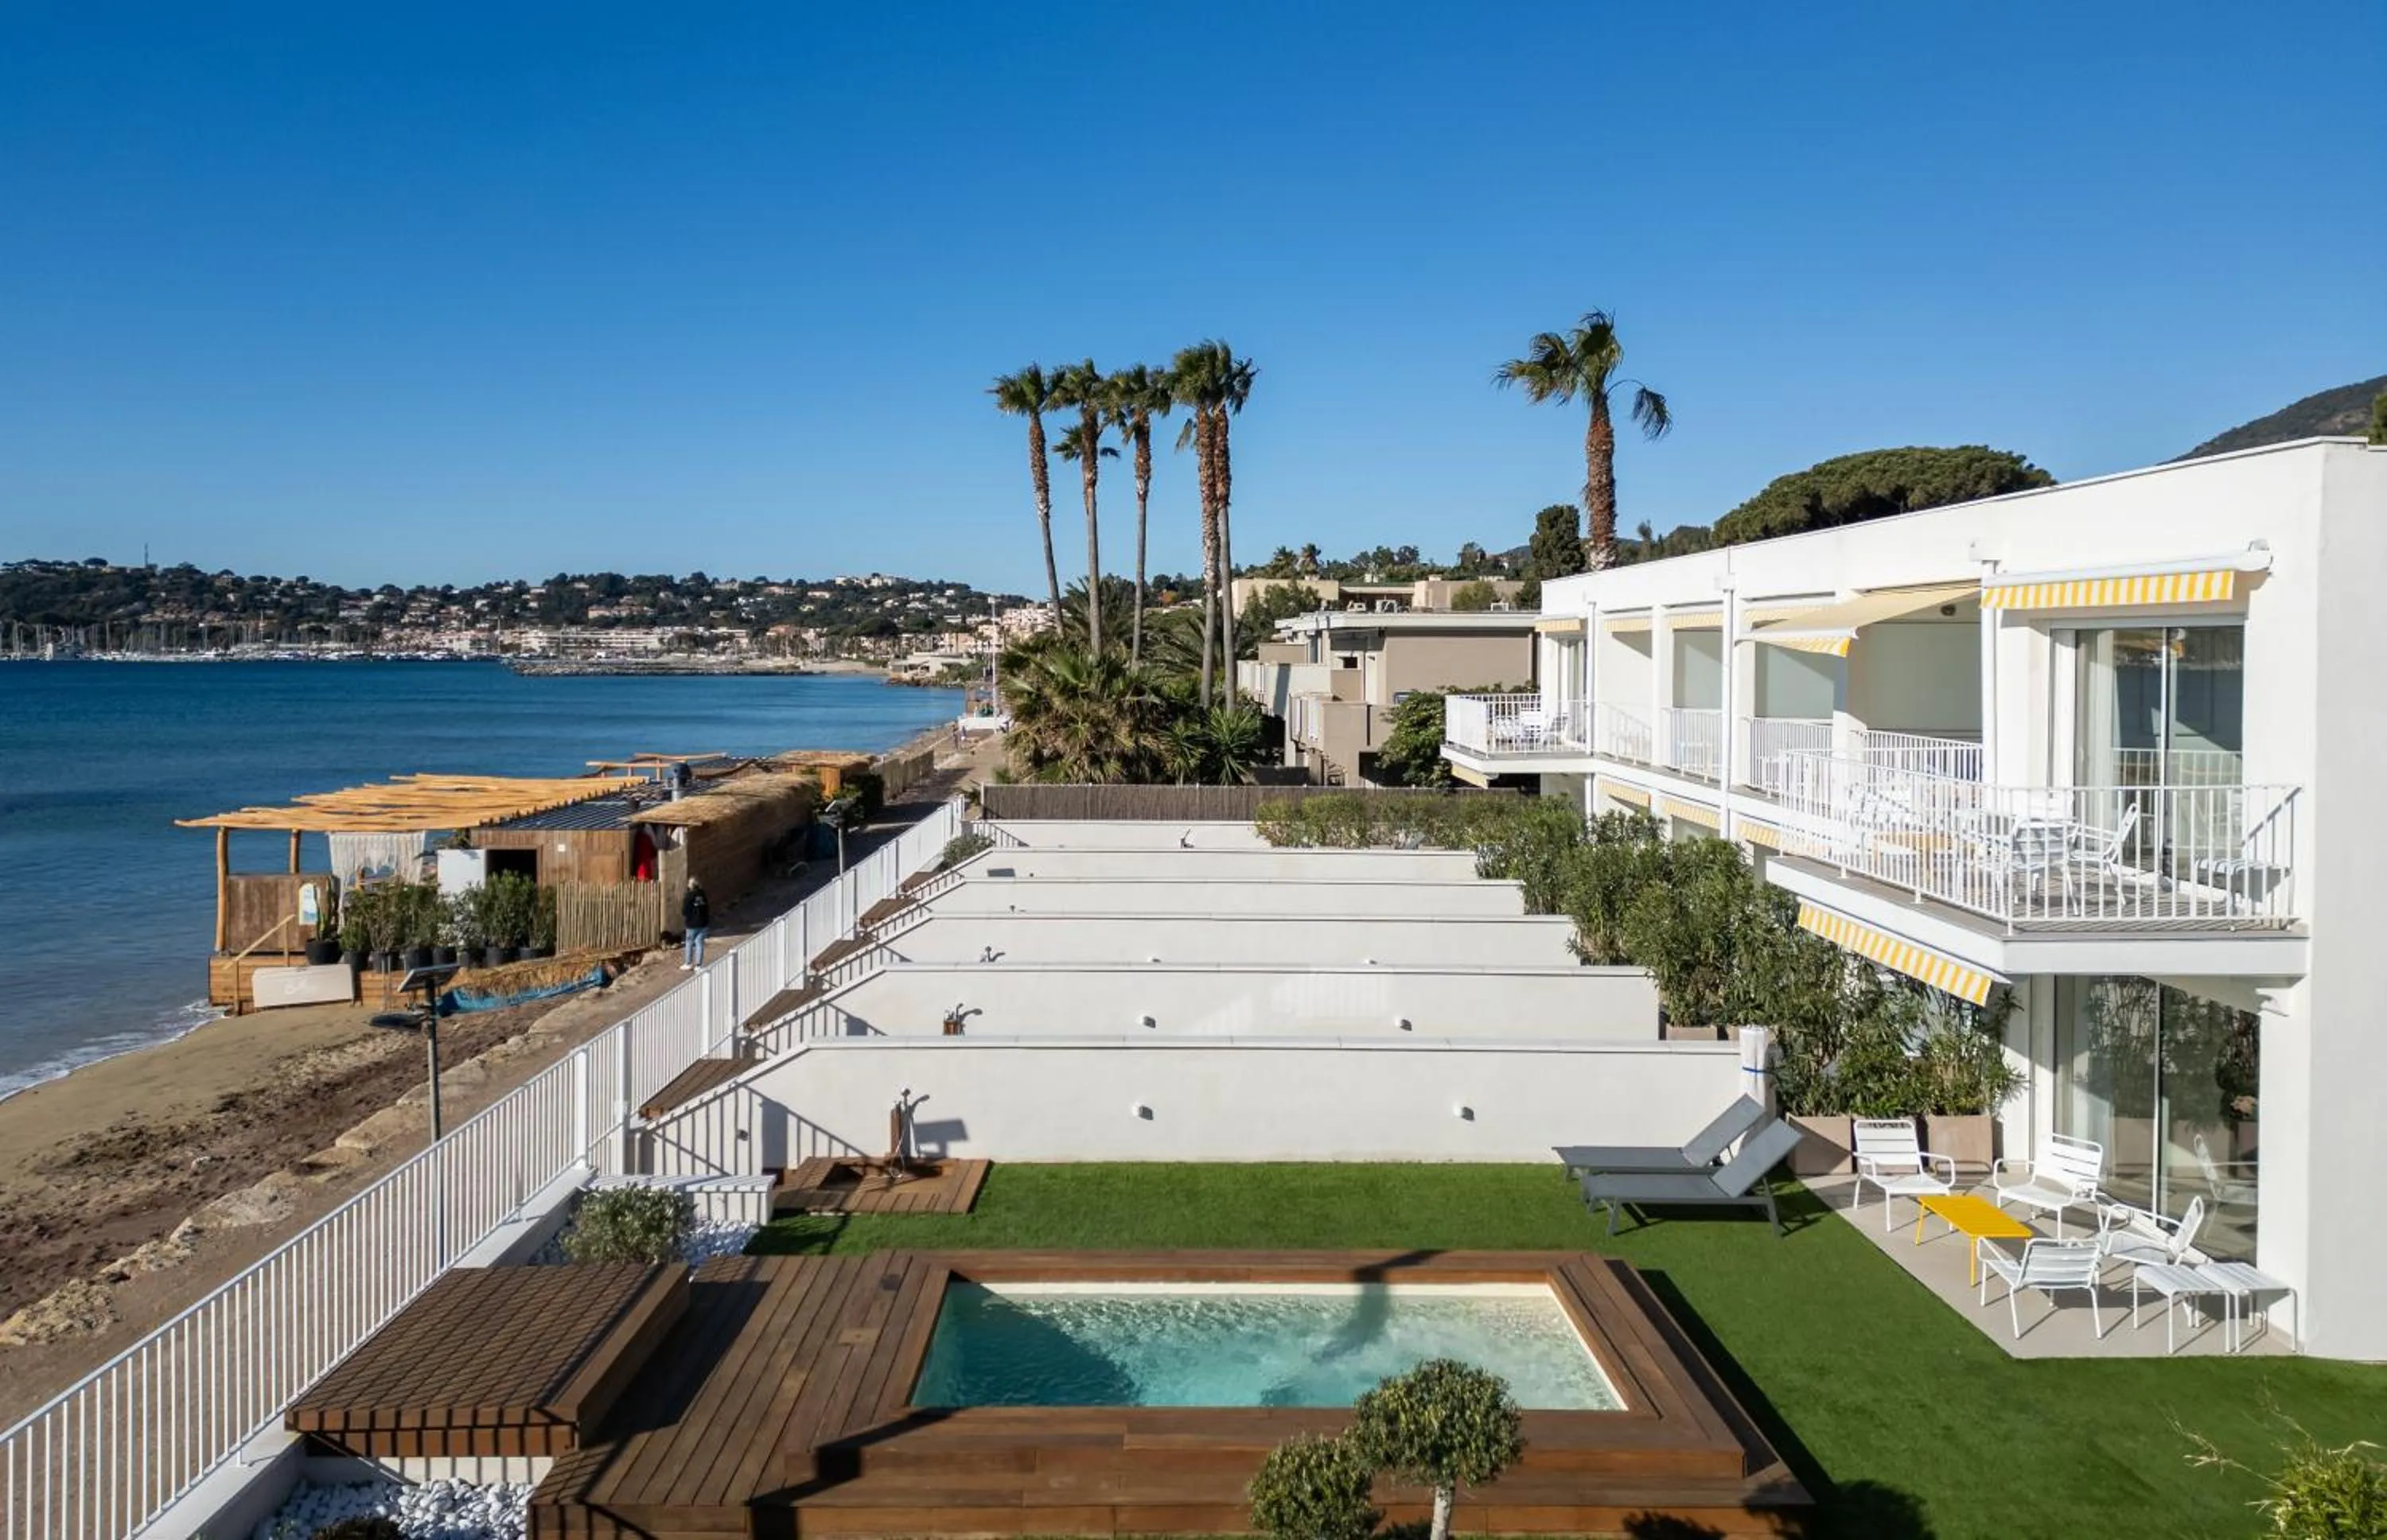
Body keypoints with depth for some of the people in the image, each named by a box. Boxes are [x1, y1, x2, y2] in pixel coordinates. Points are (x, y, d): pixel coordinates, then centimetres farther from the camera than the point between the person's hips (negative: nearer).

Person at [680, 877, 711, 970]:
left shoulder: (688, 896, -14)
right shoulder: (703, 894, 1)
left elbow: (684, 911, -14)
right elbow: (707, 908, 7)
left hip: (692, 924, -4)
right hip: (703, 923, 4)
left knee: (689, 944, 11)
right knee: (700, 944, 7)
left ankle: (688, 964, 18)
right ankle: (698, 965, 8)